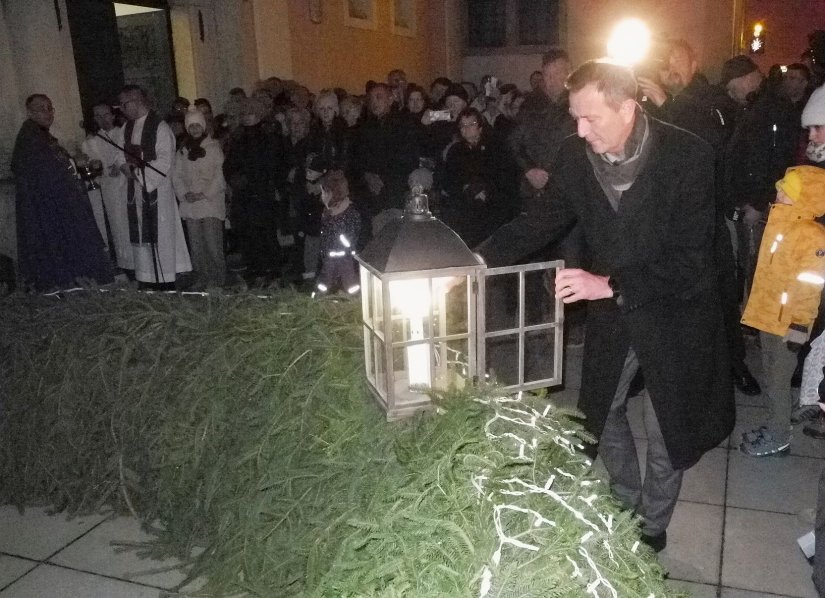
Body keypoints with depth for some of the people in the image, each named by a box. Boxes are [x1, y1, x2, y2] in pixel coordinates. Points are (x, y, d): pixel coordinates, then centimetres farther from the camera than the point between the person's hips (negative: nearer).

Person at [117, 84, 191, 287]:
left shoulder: (159, 128, -11)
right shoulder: (127, 127, 12)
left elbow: (165, 161, -16)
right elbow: (122, 153, 18)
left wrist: (139, 172, -15)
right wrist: (124, 165, -4)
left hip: (156, 187, -7)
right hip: (135, 188, 7)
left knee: (160, 233, -2)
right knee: (139, 235, 10)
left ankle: (165, 278, 7)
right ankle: (146, 278, 19)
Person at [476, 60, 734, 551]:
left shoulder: (688, 155, -23)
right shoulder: (575, 155, -11)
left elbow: (691, 259, -25)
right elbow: (546, 220, 0)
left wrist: (610, 284, -32)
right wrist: (478, 258, -12)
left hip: (672, 313, -4)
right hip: (611, 312, 4)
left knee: (667, 432, 11)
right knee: (601, 411, 19)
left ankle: (653, 527, 37)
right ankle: (625, 506, 45)